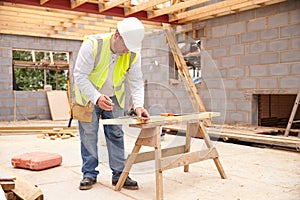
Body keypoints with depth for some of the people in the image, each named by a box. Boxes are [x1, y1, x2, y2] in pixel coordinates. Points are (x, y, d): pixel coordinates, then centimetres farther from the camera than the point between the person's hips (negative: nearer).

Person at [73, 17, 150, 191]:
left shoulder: (133, 53, -16)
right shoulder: (92, 44, -28)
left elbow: (136, 81, -12)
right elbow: (80, 75, -27)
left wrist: (138, 105, -26)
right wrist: (97, 97, -38)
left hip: (114, 98, 3)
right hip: (88, 96, -3)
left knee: (116, 135, 3)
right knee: (89, 134, 0)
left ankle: (119, 174, 11)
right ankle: (90, 173, 13)